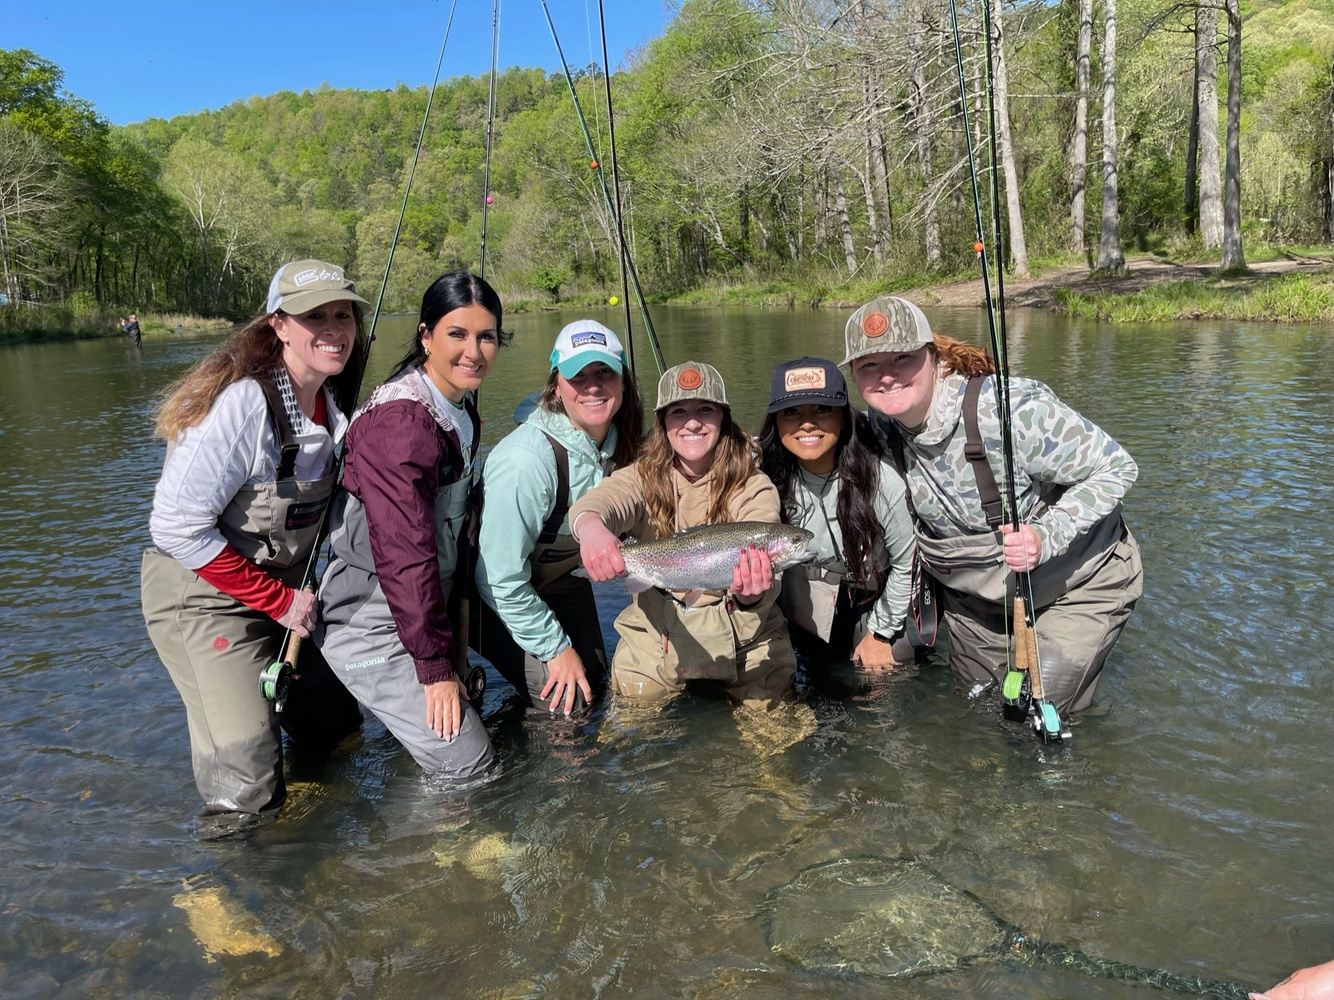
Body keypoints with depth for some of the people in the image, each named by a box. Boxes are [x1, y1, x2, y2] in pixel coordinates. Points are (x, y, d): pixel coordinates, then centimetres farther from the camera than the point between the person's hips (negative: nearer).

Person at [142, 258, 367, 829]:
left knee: (335, 729, 18)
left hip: (286, 593, 8)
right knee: (244, 792, -7)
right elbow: (177, 526, -27)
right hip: (204, 598, -8)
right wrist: (277, 599, -19)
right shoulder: (242, 403, -27)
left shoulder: (332, 403, -2)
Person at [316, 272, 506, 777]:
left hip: (424, 607, 9)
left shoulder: (462, 407, 5)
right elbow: (404, 555, -26)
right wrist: (435, 667, -20)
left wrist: (454, 645, 11)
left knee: (470, 712, 20)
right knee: (466, 759, -5)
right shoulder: (400, 421, -25)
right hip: (372, 622, -9)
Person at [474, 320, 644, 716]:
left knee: (593, 686, 14)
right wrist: (556, 648, -20)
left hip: (563, 583, 7)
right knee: (565, 703, -11)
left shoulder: (618, 442, -11)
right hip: (501, 599, -7)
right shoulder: (526, 460, -35)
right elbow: (501, 579, -29)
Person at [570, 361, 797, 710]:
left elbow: (763, 570, -22)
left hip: (744, 637, 0)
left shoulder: (754, 488, -8)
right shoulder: (643, 478, -5)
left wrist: (753, 592, -47)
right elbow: (601, 500, -28)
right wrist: (590, 524, -52)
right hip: (655, 634, 1)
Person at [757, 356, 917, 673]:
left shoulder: (881, 480, -28)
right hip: (805, 598, 2)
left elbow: (906, 564, -14)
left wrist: (880, 634, -6)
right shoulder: (771, 480, -20)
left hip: (876, 596, -2)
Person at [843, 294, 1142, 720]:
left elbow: (1115, 467, -24)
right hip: (973, 595, 6)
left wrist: (1046, 537, -39)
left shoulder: (1009, 408, -34)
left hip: (1077, 584, -5)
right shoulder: (879, 426, -15)